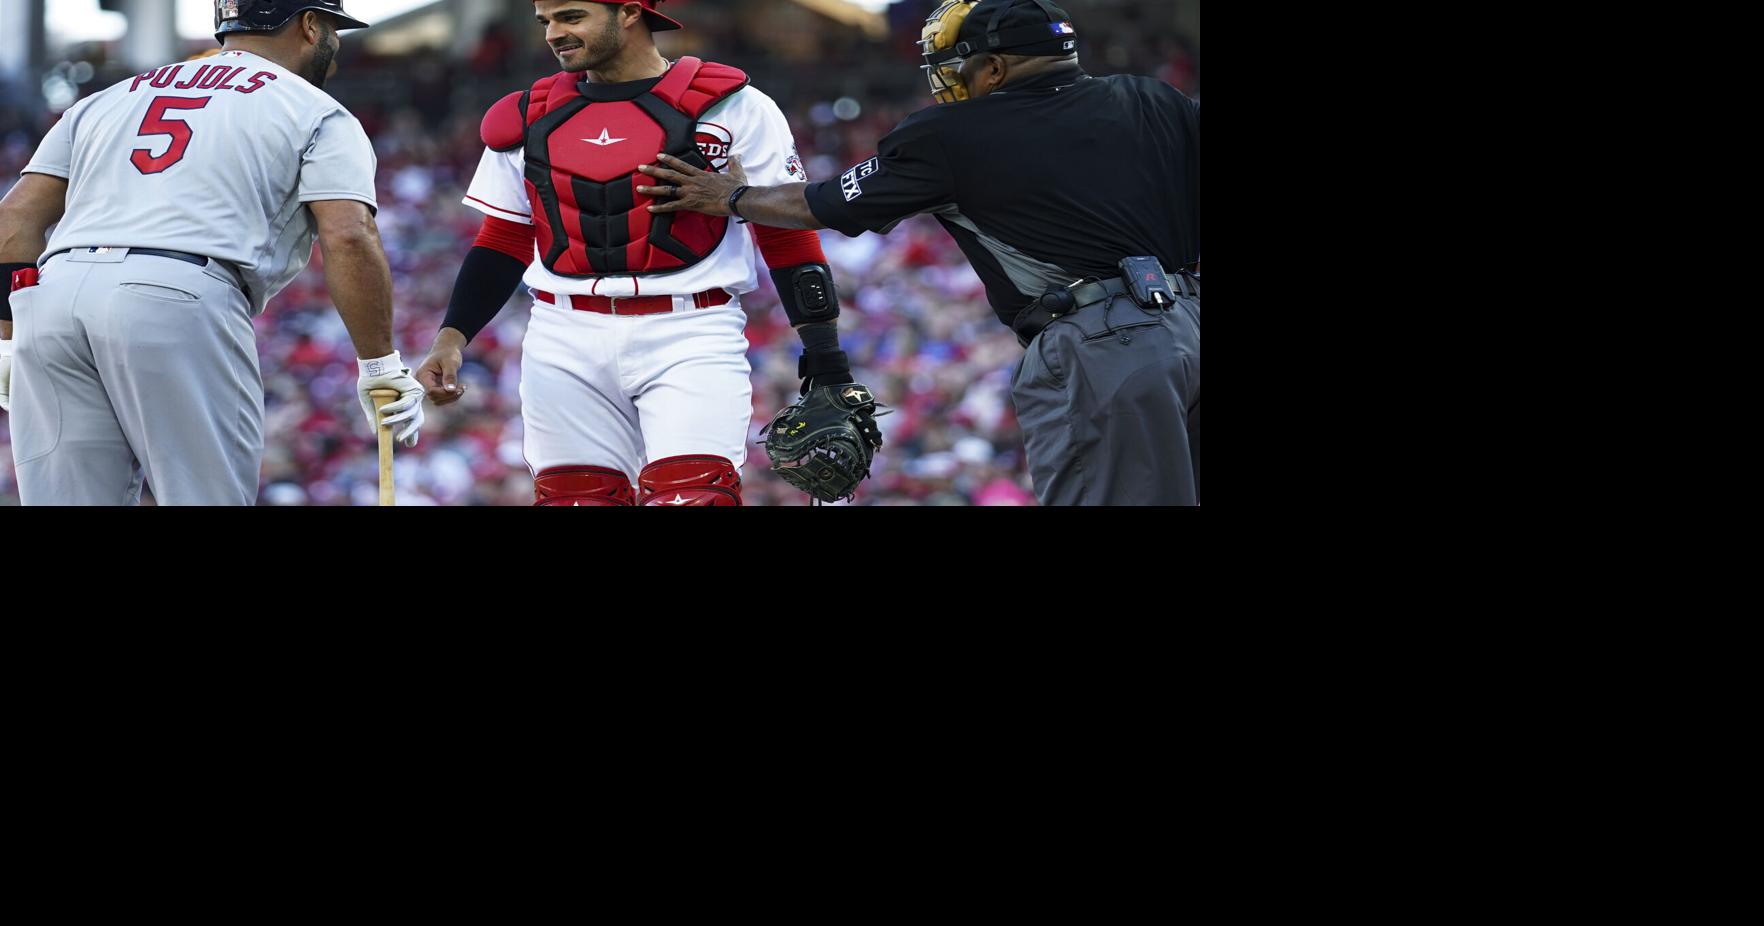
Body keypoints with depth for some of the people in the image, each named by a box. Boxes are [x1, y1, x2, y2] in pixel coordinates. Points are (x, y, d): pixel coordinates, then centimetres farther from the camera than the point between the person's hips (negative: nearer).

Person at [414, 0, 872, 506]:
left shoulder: (731, 109, 0)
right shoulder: (530, 119, 13)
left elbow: (787, 235, 2)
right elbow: (504, 244, 18)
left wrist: (826, 354, -3)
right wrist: (452, 336, 5)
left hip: (689, 338, -4)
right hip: (568, 345, 4)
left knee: (694, 496, -17)